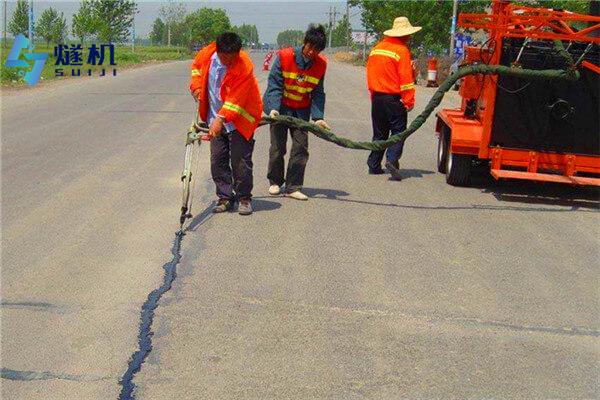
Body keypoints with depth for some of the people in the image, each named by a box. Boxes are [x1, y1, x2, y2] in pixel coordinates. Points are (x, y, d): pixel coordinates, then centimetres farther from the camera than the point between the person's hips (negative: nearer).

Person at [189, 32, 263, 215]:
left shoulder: (244, 66, -24)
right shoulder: (208, 54, -9)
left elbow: (235, 100, -28)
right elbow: (196, 65, 17)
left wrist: (220, 119, -35)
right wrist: (196, 86, 5)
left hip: (238, 121, -5)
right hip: (215, 119, 5)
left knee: (240, 161, -2)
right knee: (218, 160, 8)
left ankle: (244, 198, 14)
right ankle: (225, 198, 18)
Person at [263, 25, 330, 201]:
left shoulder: (320, 64, -6)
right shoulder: (284, 57, -16)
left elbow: (317, 93, -1)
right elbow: (274, 84, -15)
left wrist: (318, 117, -12)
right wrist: (274, 108, -27)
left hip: (302, 110, 3)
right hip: (280, 107, -3)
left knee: (301, 147, -4)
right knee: (278, 147, 1)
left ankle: (293, 187, 4)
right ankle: (275, 182, 21)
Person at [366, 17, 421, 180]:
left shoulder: (376, 49, 9)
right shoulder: (401, 50, -12)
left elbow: (370, 73, 15)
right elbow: (406, 78, -15)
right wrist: (409, 101, -11)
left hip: (377, 97, 6)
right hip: (394, 98, -6)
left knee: (379, 132, 14)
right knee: (398, 130, 0)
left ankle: (374, 165, 15)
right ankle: (392, 160, -17)